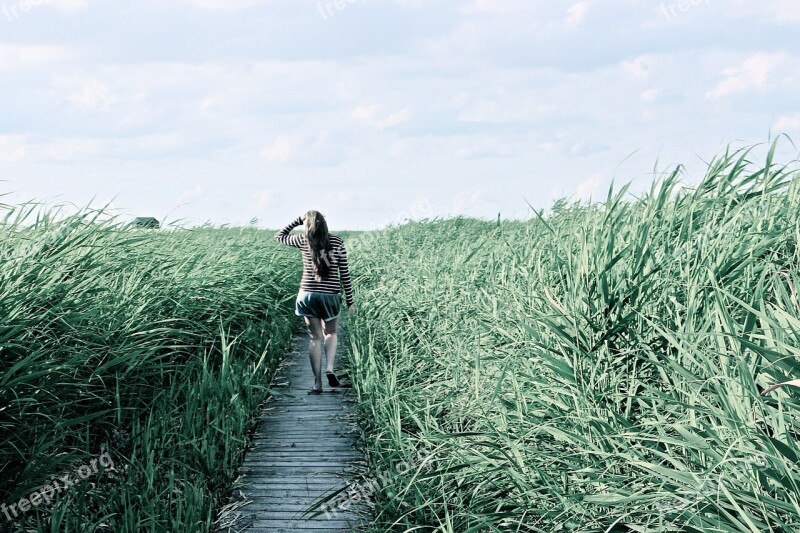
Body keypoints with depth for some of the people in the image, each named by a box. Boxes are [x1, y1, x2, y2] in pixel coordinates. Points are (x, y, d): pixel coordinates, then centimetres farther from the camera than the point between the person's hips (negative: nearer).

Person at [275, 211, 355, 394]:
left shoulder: (303, 240, 0)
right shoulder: (337, 242, 1)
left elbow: (279, 236, 18)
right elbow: (345, 273, 2)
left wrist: (297, 220, 16)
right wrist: (350, 300, 7)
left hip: (308, 295, 0)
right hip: (330, 296, 0)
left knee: (315, 338, 7)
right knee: (330, 333, 22)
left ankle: (317, 383, 5)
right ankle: (330, 368, -1)